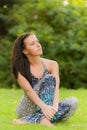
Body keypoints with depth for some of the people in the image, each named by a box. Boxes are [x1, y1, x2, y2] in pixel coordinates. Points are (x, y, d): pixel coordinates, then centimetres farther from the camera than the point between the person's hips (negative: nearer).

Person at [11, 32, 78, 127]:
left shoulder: (52, 65, 0)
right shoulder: (20, 69, -6)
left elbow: (55, 88, -14)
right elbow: (28, 90, -20)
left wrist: (54, 106, -35)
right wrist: (43, 107, -39)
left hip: (48, 108, 4)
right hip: (27, 111, -4)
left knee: (73, 101, -24)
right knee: (49, 77, -22)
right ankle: (42, 119, -39)